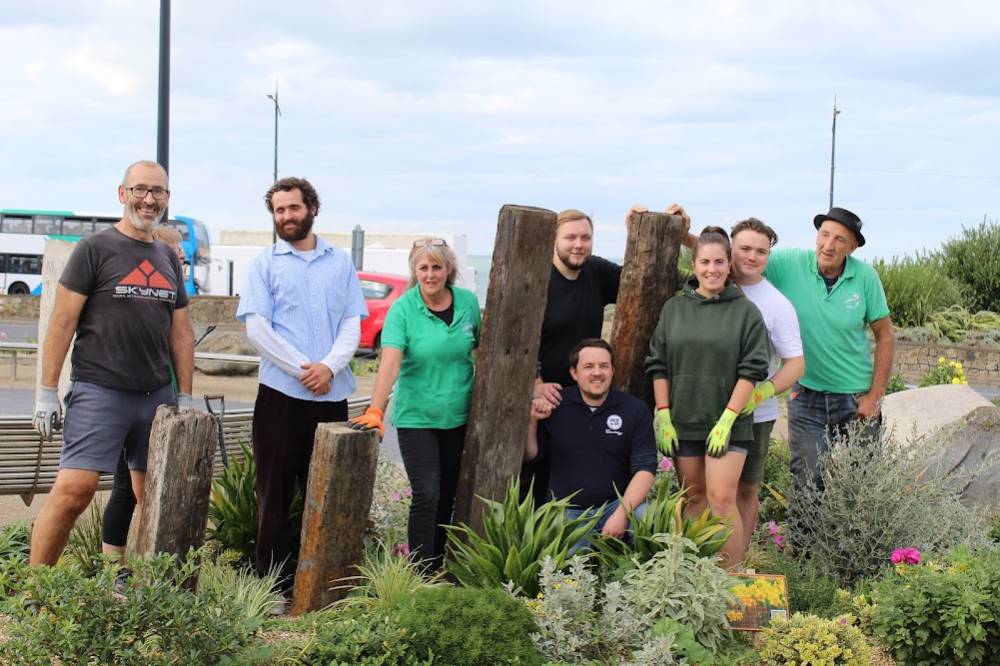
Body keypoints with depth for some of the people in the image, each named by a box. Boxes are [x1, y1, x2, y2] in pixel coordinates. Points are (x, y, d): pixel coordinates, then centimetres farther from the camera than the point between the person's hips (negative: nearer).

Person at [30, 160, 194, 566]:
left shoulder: (169, 259, 15)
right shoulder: (95, 250, -2)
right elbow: (63, 320, -5)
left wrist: (185, 397, 13)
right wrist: (47, 392, -9)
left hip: (157, 396, 6)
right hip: (99, 392, -6)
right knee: (74, 491, -14)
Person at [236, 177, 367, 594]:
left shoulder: (340, 263, 13)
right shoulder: (264, 265, 5)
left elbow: (352, 325, 6)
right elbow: (257, 328, -4)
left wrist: (329, 367, -11)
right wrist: (302, 369, -12)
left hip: (332, 394, 2)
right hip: (280, 392, -2)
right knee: (275, 493, 0)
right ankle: (274, 584, 4)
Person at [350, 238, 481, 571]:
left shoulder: (468, 302, 0)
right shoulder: (403, 309, -12)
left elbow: (480, 349, 14)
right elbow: (390, 361, -23)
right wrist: (375, 410, -34)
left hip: (458, 416, 4)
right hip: (415, 417, -4)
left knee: (447, 497, 10)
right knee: (427, 495, -12)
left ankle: (437, 566, 22)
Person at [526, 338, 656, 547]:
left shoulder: (635, 410, 0)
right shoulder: (555, 406, 2)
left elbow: (645, 469, -5)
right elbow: (529, 455, 9)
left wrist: (622, 513, -19)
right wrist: (532, 420, -10)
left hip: (615, 504, 1)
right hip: (567, 511, 0)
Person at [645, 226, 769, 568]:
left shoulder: (746, 312, -2)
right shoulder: (674, 308, 7)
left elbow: (751, 371, -5)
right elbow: (658, 365, 7)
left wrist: (727, 420, -12)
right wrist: (663, 417, 0)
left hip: (727, 423, -3)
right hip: (683, 422, 3)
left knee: (721, 498, -11)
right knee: (694, 496, 10)